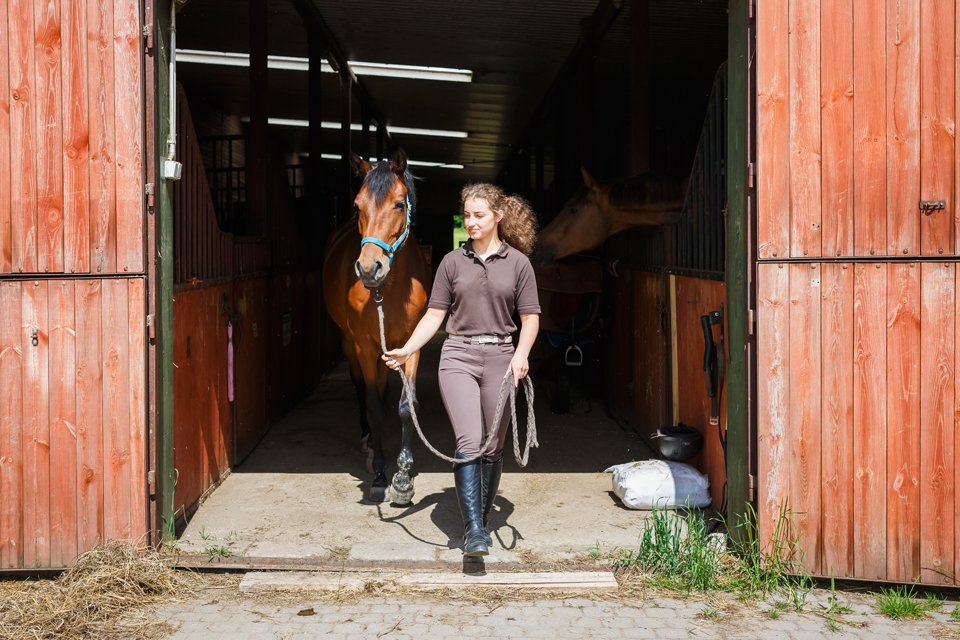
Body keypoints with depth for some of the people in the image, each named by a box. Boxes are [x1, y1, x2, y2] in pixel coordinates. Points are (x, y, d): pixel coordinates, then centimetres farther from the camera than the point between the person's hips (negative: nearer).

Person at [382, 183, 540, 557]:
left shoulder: (518, 263, 4)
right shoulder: (452, 262, 7)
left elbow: (530, 317, 4)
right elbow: (435, 314, 7)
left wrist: (521, 354, -13)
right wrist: (406, 350, -5)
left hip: (500, 358, 1)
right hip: (458, 357, 0)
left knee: (493, 447, 7)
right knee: (469, 441, -15)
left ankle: (482, 520, 24)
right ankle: (473, 530, -16)